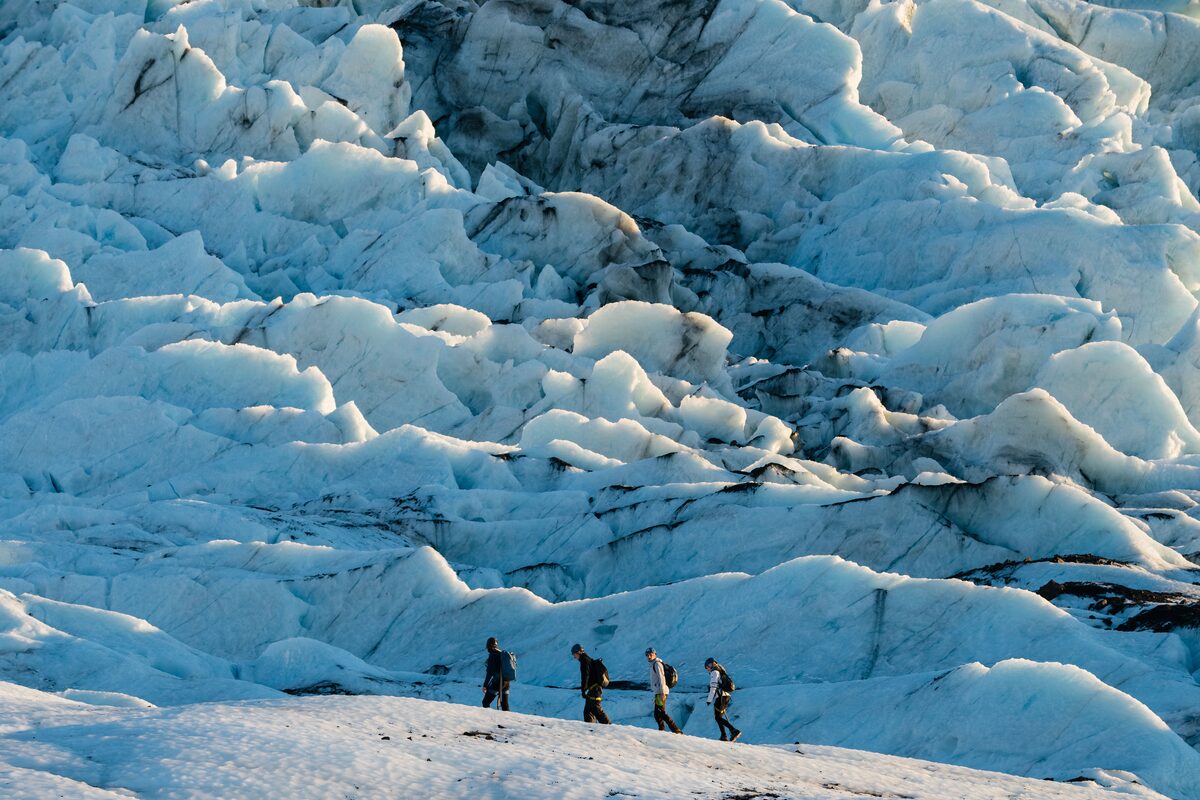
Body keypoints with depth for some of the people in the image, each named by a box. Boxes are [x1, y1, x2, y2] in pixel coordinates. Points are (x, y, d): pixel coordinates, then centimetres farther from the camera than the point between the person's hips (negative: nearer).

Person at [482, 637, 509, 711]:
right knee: (505, 706, 11)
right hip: (505, 683, 7)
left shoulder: (492, 655, -12)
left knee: (485, 703, 4)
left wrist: (485, 685, -13)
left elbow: (490, 672, -16)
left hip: (496, 683, -7)